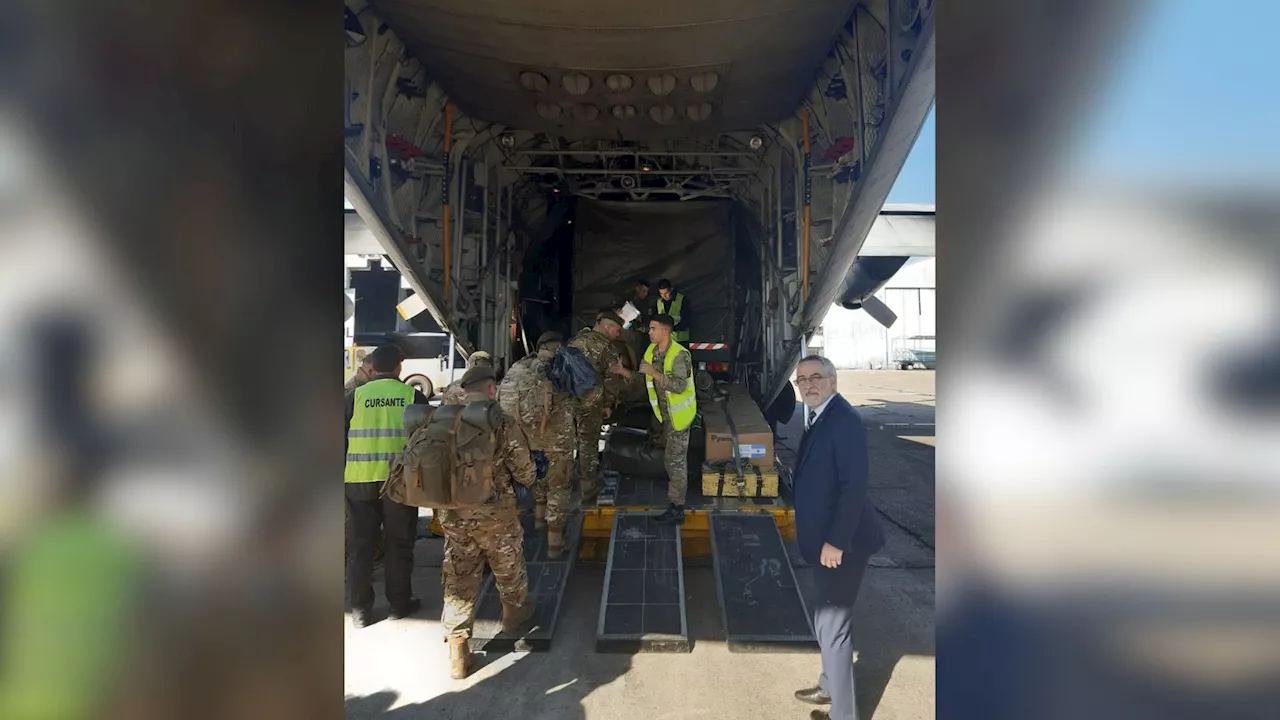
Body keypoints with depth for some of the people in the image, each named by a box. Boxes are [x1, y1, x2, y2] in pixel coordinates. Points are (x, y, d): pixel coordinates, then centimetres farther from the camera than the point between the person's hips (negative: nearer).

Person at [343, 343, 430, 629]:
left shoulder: (356, 396, 2)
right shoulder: (413, 396, 0)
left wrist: (343, 476, 14)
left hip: (360, 479, 1)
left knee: (360, 544, 11)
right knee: (398, 543, 12)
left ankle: (360, 610, 16)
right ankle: (400, 603, 20)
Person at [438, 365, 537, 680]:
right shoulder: (502, 422, -13)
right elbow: (523, 471, -9)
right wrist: (530, 478, 14)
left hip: (452, 513, 3)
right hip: (494, 512, -3)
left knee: (458, 579, 11)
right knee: (508, 568, 23)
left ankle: (457, 651, 13)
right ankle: (514, 612, 47)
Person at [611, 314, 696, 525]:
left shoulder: (679, 355, -25)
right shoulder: (651, 351, 1)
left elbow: (679, 386, -33)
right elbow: (643, 379, 6)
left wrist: (654, 373, -32)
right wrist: (624, 372, -8)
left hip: (678, 413, -8)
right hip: (665, 412, 8)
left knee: (674, 458, -6)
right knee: (671, 453, 25)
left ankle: (676, 509, -1)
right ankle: (680, 485, 48)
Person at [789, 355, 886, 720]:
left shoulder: (844, 419, -20)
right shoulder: (818, 418, 10)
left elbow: (855, 485, -24)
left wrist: (836, 541, -23)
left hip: (840, 541, -10)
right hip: (824, 537, 10)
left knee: (831, 625, -3)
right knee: (827, 621, 24)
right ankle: (830, 685, 42)